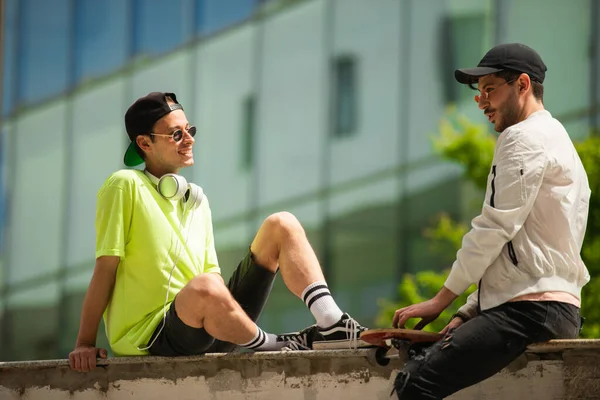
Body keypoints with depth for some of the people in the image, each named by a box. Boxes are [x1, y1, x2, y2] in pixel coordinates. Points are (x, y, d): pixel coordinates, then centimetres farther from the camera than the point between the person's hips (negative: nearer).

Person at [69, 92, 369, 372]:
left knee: (281, 226, 1)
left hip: (206, 328, 8)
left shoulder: (197, 199, 18)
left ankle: (331, 325, -16)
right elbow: (106, 267, -9)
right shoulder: (127, 186, -5)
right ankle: (273, 346, -17)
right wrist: (85, 344, -13)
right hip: (151, 340, -7)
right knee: (203, 287, -42)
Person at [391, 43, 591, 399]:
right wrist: (467, 315, 18)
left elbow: (496, 226, -12)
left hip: (531, 309, -11)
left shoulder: (524, 137, -5)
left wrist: (443, 299, -6)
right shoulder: (557, 139, 28)